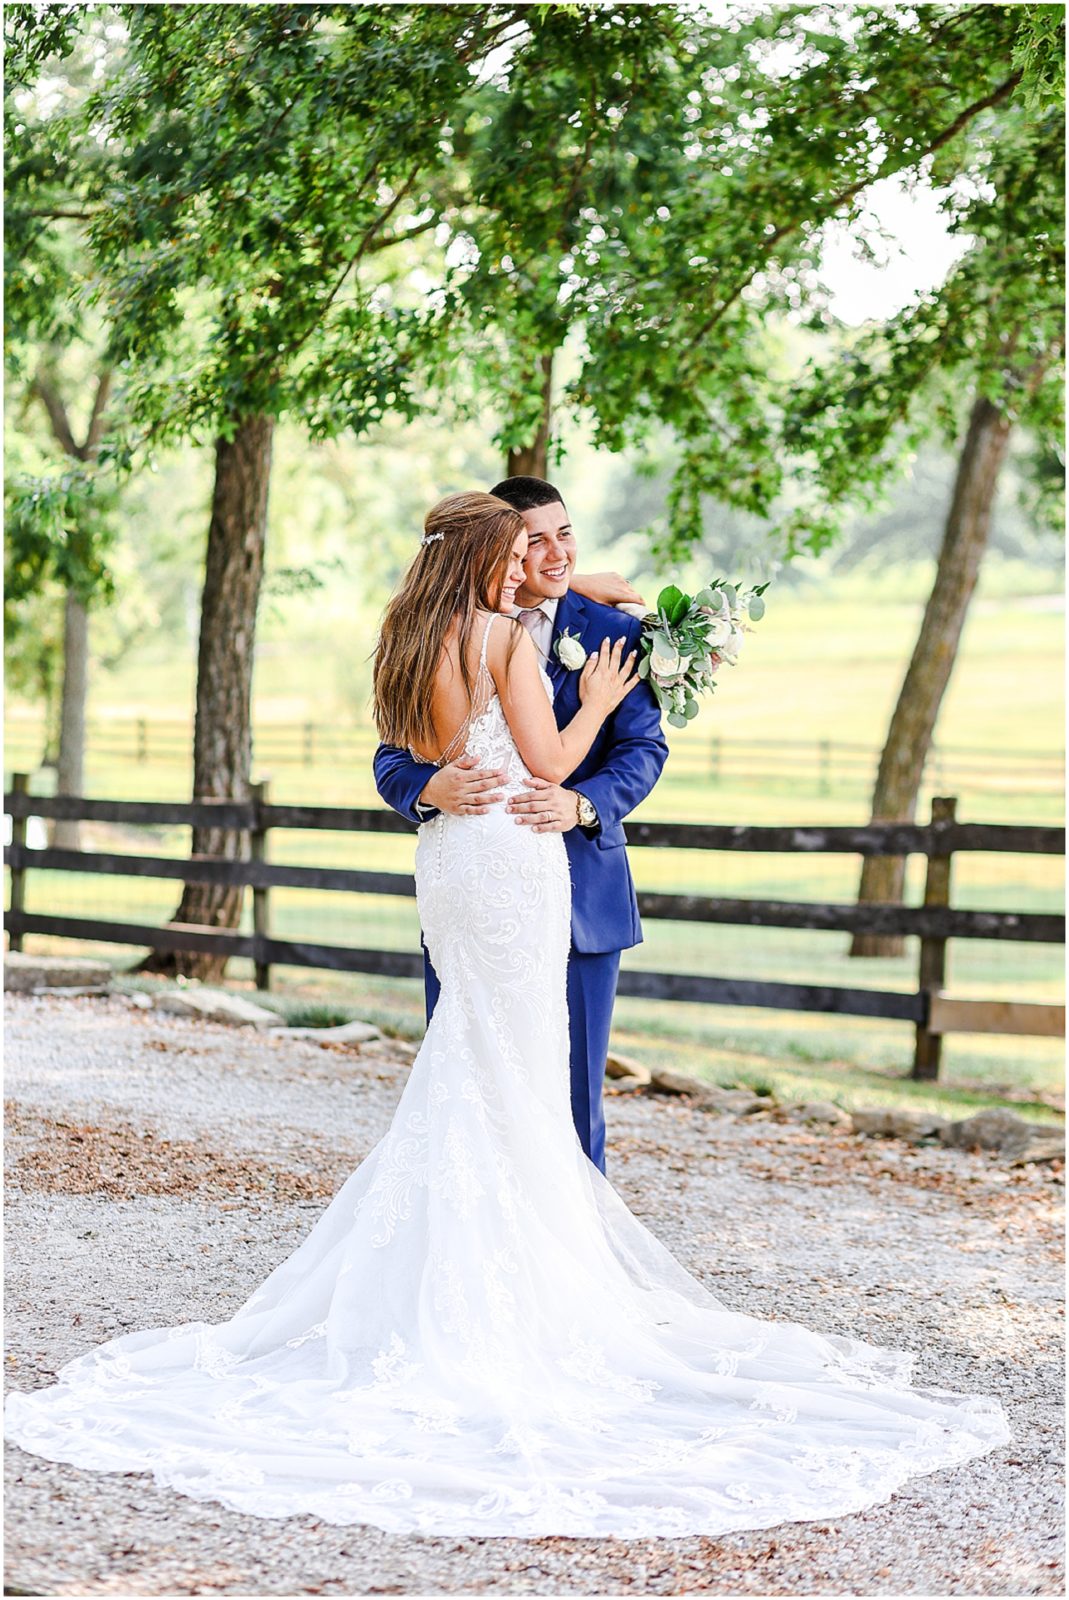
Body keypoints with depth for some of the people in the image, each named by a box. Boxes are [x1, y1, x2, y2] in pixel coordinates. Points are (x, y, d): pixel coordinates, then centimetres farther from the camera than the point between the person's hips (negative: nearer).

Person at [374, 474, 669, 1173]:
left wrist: (584, 804, -25)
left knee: (572, 1095, 6)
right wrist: (433, 788, -25)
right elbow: (393, 760, -1)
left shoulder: (612, 631, 3)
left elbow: (644, 747, -5)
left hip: (578, 896, 0)